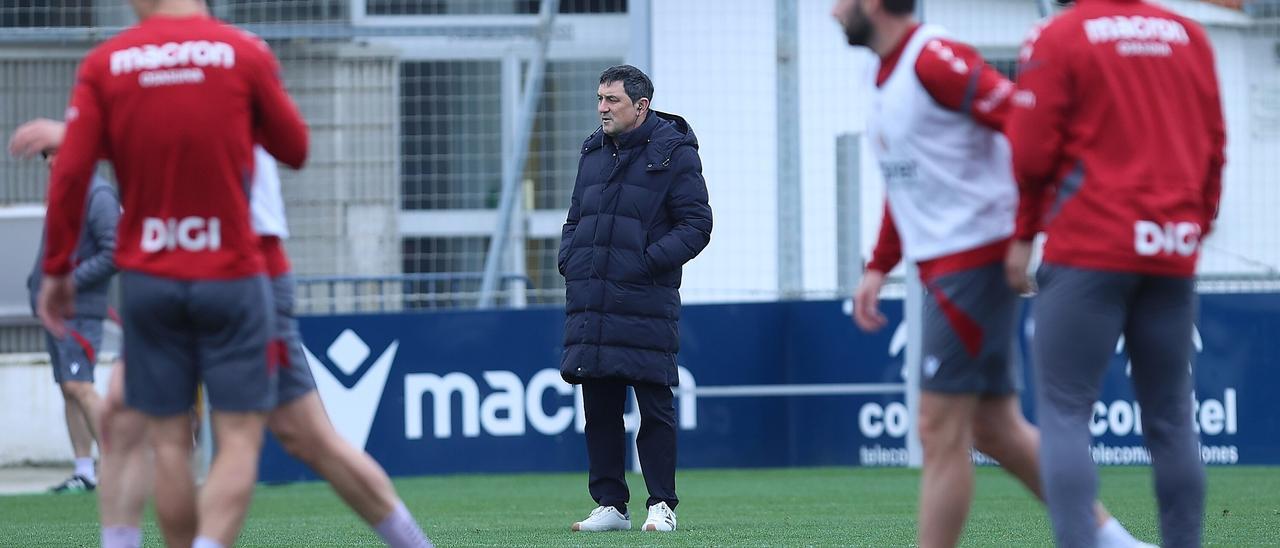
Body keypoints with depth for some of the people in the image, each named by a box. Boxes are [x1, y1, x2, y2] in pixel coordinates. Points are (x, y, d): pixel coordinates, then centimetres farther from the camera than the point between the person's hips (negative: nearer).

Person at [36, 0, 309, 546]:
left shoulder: (103, 64, -3)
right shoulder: (246, 54, -6)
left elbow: (69, 174, -5)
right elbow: (295, 150, 6)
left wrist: (57, 269, 5)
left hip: (147, 277, 2)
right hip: (230, 276, -2)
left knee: (169, 443, 9)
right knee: (239, 440, -1)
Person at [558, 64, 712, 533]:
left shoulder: (673, 152, -2)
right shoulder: (594, 152, 17)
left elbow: (696, 225, -5)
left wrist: (648, 261, -15)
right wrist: (569, 258, 7)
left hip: (645, 303, -6)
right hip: (589, 300, 6)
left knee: (654, 406, -4)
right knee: (599, 407, 7)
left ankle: (662, 506, 1)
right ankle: (610, 506, 13)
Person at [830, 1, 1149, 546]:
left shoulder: (934, 60, -15)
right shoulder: (890, 74, 16)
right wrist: (878, 268, 20)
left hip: (973, 266, -10)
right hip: (942, 269, 10)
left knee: (941, 432, -7)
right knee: (995, 429, 11)